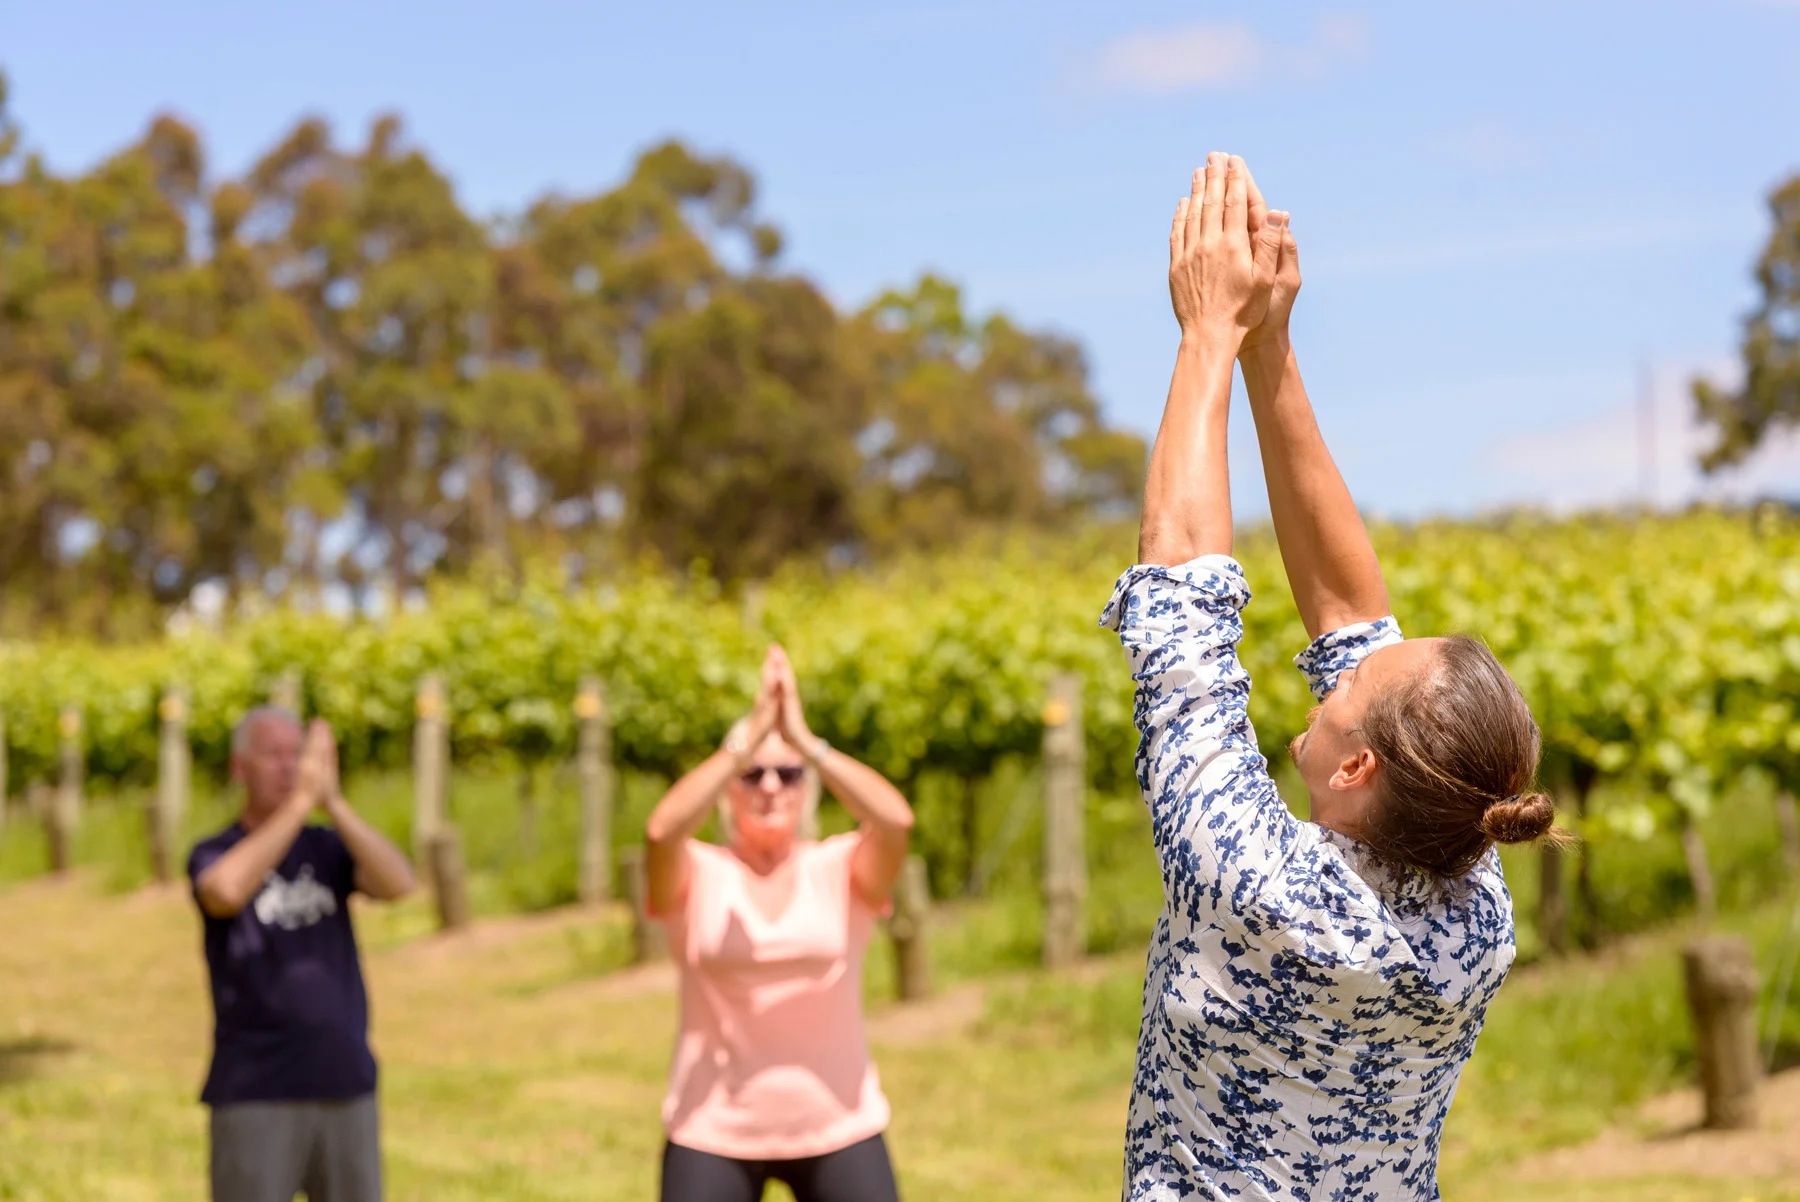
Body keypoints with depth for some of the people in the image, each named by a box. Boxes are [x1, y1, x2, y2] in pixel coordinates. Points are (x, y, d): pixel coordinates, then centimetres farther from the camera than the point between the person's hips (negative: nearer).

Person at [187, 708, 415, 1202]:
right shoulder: (212, 856, -1)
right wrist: (300, 802, -23)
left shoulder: (328, 848, 10)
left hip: (346, 1089, 4)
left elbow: (398, 882, -11)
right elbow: (226, 891, -26)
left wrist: (332, 801, -20)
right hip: (255, 1098, -4)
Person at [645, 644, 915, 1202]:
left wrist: (805, 741, -25)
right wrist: (747, 741, -27)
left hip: (839, 1131, 1)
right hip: (714, 1135, 0)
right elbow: (662, 831, -25)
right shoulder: (697, 877, -2)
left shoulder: (842, 871, -1)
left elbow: (896, 822, -21)